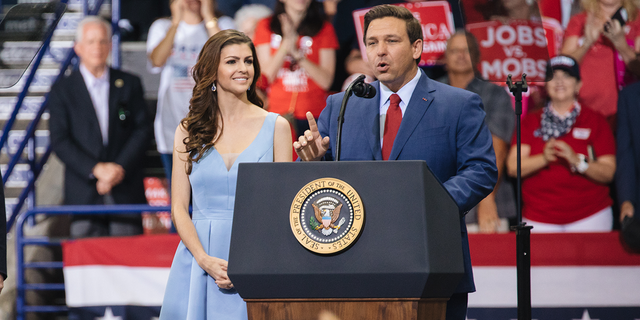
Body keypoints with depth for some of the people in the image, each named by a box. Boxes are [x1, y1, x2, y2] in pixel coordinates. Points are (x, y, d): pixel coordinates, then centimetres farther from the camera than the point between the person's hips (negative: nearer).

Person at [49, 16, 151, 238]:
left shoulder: (130, 84, 12)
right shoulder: (62, 91, 7)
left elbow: (143, 130, 6)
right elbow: (60, 141, 0)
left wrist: (120, 168, -8)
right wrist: (96, 169, -12)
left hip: (126, 192, 1)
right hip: (84, 195, -1)